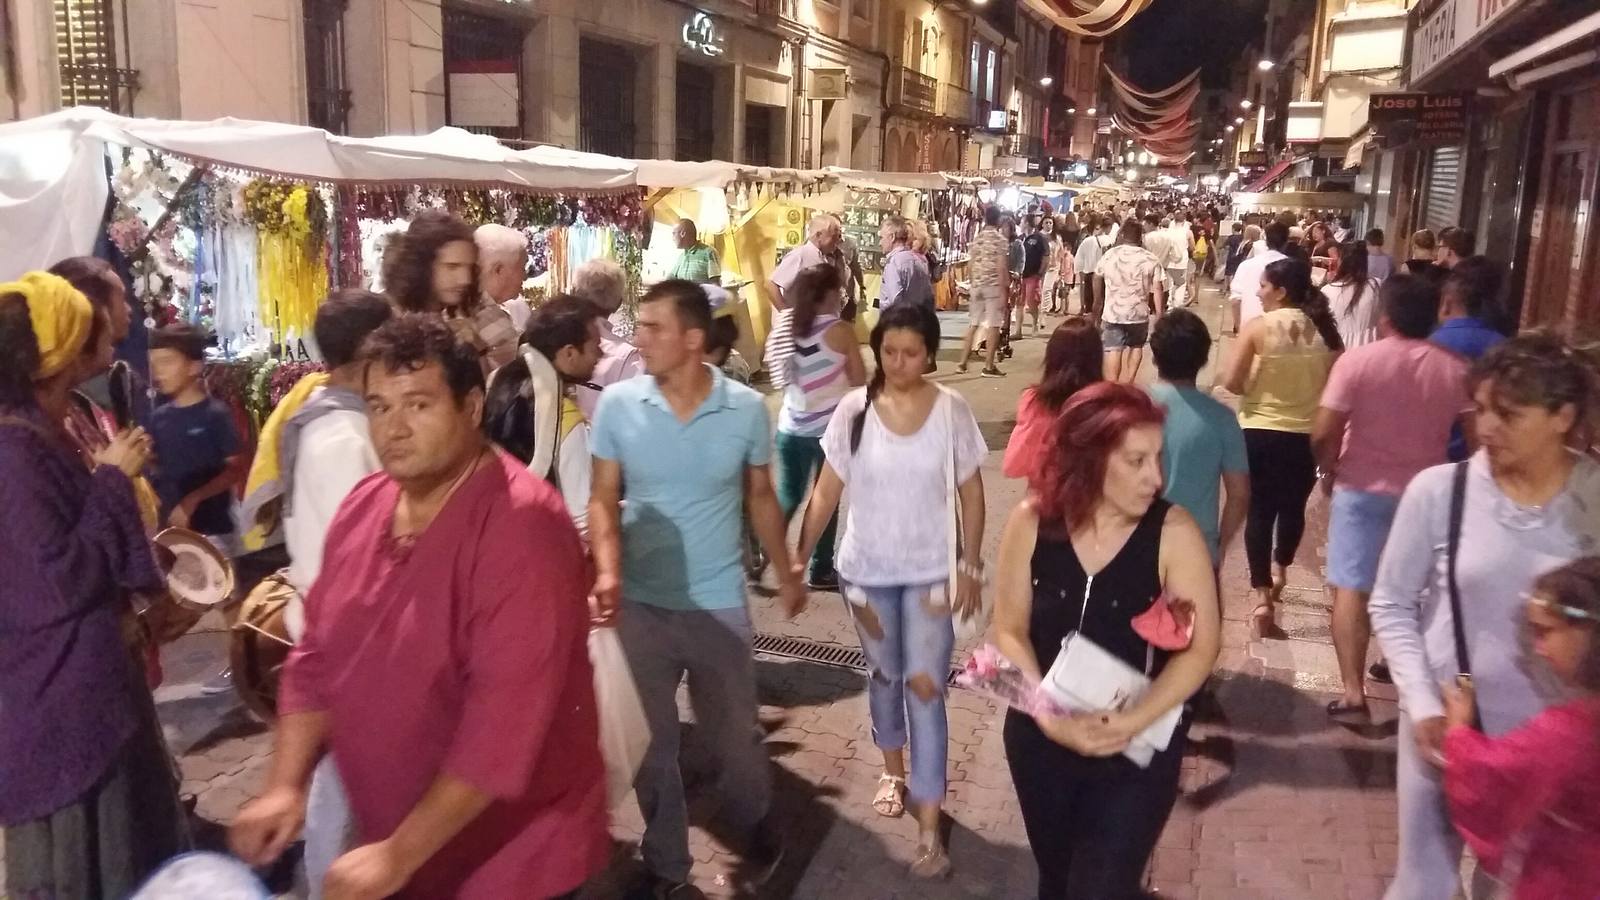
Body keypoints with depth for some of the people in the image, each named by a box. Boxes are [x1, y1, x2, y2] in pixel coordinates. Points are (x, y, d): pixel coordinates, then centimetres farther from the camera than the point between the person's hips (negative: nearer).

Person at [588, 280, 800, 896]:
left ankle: (755, 827, 45)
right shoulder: (617, 405, -9)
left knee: (734, 735, 15)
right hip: (640, 606, 1)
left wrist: (785, 574, 12)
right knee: (650, 741, 15)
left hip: (719, 604, 0)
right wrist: (608, 570, -21)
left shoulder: (747, 409, -8)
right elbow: (603, 499, -4)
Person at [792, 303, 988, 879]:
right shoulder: (853, 410, -8)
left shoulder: (952, 410, -9)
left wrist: (971, 566, -2)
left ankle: (929, 829, 4)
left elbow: (970, 494, -1)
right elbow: (827, 491, -3)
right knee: (883, 675, 19)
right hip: (866, 570, 1)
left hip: (930, 572, -1)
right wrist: (799, 557, -6)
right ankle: (893, 771, 45)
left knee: (925, 688, -3)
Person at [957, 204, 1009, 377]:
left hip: (977, 285, 6)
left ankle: (962, 363, 10)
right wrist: (1004, 291, -11)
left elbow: (970, 266, 10)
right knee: (994, 325, -1)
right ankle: (989, 366, -2)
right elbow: (1001, 268, -12)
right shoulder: (1000, 239, -7)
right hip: (994, 285, -5)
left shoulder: (976, 238, 9)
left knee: (973, 324, 11)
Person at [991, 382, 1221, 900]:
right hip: (1041, 740, 3)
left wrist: (1132, 722, -25)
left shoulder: (1173, 532, -16)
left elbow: (1199, 648, -14)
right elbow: (1009, 630, -6)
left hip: (1139, 749, -3)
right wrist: (1048, 715, -20)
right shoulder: (1032, 524, -11)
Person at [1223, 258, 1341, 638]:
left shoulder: (1258, 327, -11)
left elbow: (1232, 382, -13)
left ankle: (1262, 596, 1)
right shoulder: (1324, 330, -1)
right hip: (1307, 435, 3)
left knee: (1259, 509, 6)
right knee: (1293, 505, 22)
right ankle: (1279, 569, 41)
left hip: (1260, 432, -3)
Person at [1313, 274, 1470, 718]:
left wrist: (1329, 470, 2)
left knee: (1352, 588, 0)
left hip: (1362, 488, -4)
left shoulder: (1358, 360, -14)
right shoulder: (1456, 369, -5)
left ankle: (1353, 692, -4)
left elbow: (1323, 434, -17)